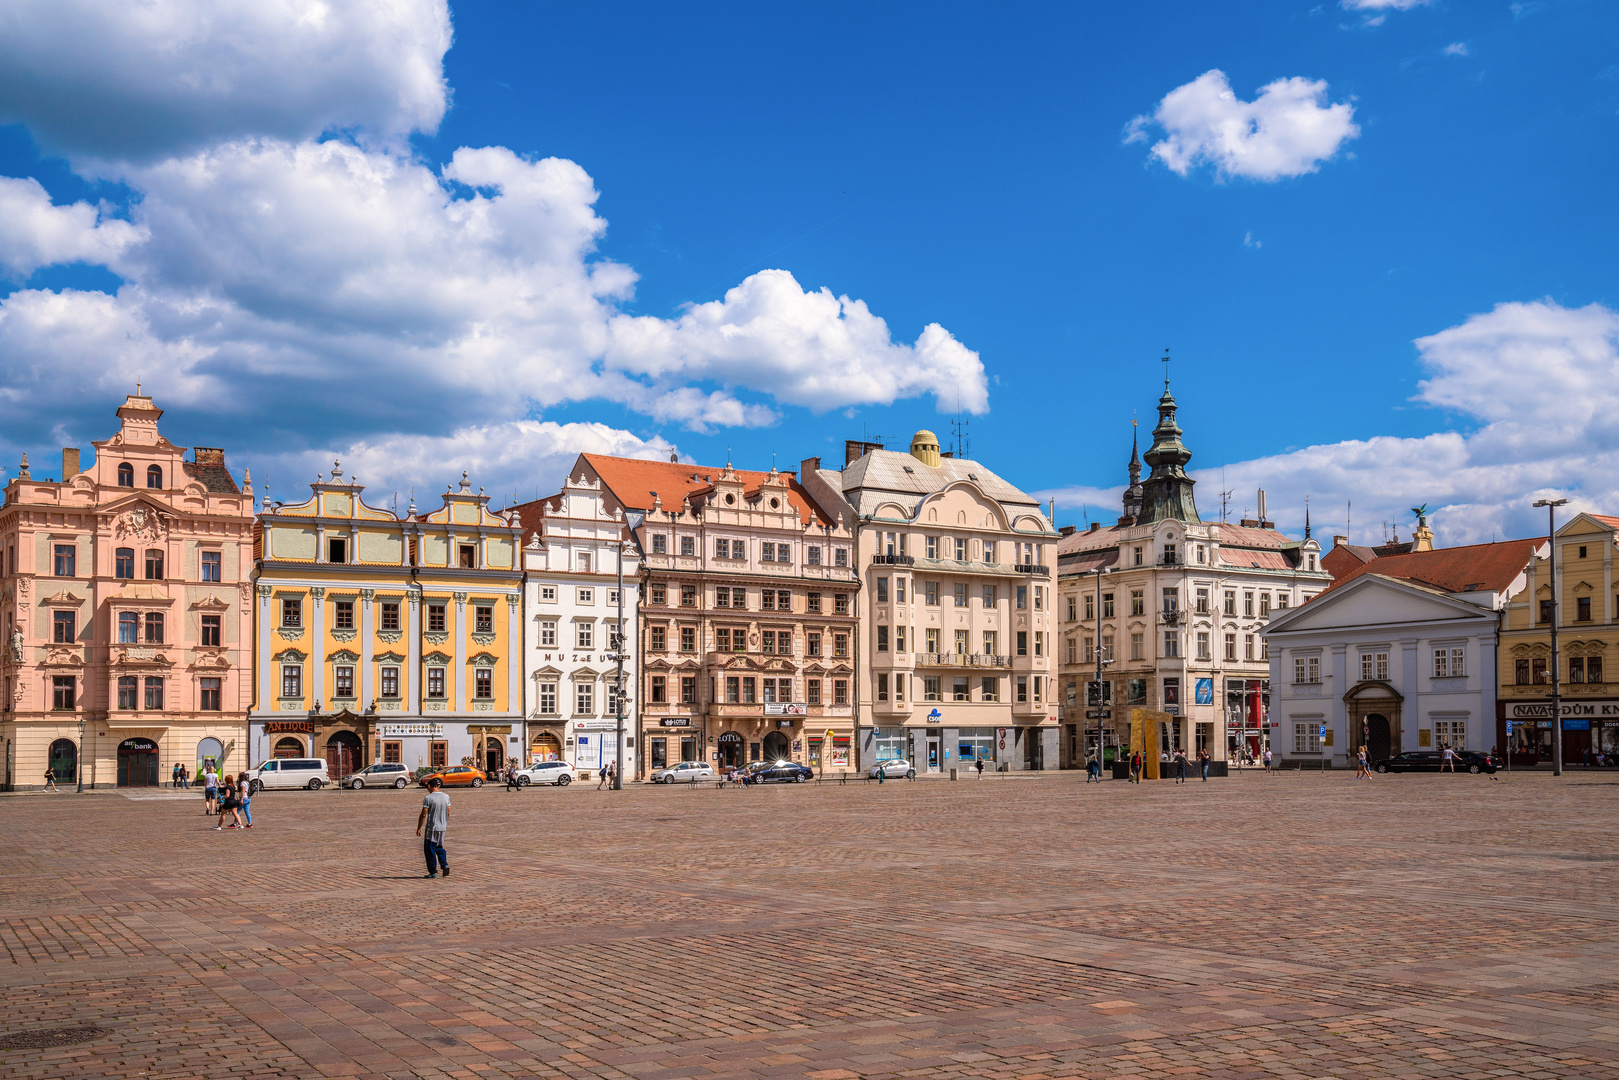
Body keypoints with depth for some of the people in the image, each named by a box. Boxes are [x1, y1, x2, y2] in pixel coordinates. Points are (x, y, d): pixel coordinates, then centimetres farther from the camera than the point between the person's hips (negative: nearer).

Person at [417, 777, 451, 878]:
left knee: (430, 850, 4)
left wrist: (418, 828, -4)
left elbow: (423, 815, -12)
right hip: (442, 828, 6)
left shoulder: (428, 798, -13)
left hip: (431, 828, -6)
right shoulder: (446, 797, 5)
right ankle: (444, 865, 1)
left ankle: (433, 872, 5)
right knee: (439, 848, 20)